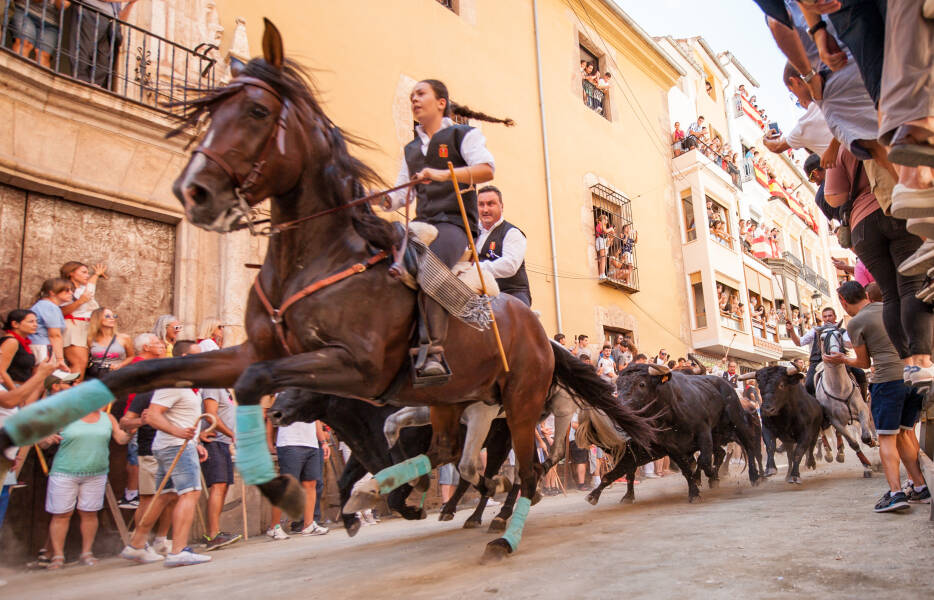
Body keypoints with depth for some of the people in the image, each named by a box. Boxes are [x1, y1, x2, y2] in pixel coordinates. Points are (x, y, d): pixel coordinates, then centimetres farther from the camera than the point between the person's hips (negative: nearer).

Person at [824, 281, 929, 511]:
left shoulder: (856, 323, -4)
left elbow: (865, 363, 4)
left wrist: (843, 360, 20)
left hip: (887, 379, -6)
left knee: (886, 437, -3)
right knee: (904, 434, 15)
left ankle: (896, 492, -12)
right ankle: (921, 488, 14)